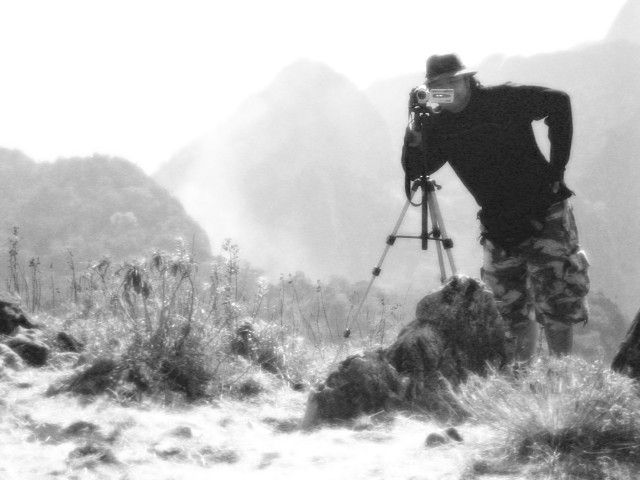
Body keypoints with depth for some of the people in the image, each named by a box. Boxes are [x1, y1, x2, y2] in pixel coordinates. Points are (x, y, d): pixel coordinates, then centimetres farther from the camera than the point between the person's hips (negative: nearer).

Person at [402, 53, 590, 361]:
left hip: (545, 212, -4)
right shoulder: (438, 126, 1)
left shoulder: (503, 100, -9)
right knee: (513, 313, 6)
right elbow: (414, 171, -7)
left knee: (557, 306, -10)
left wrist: (557, 166, -6)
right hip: (498, 227, 4)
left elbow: (558, 103, -4)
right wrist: (416, 127, -23)